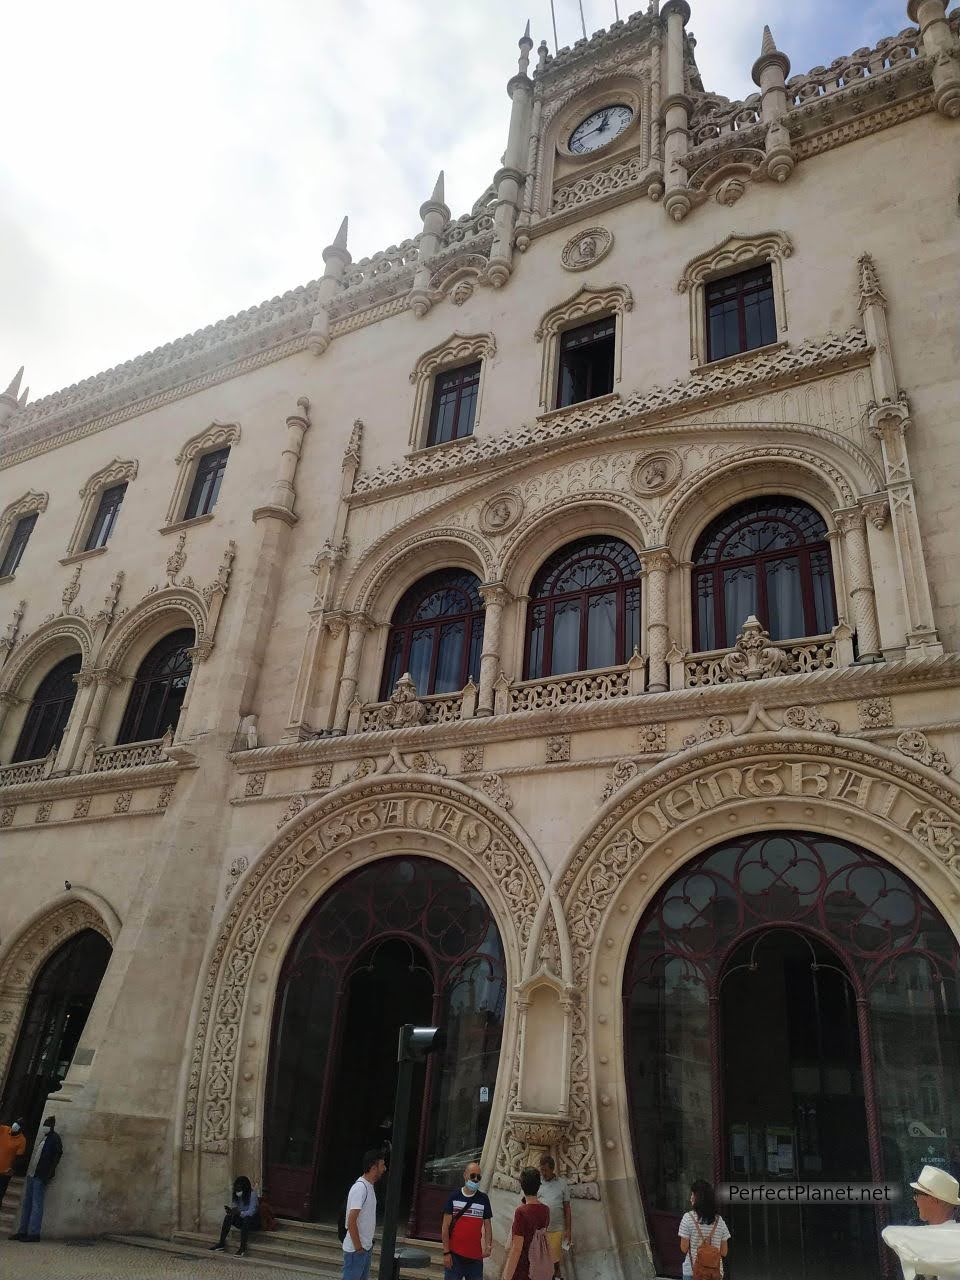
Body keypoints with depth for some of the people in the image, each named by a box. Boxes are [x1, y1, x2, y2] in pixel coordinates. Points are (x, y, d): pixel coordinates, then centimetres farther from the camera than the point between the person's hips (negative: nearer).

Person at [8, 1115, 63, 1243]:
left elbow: (57, 1155, -9)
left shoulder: (54, 1138, -5)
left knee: (36, 1204, -5)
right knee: (25, 1203, 11)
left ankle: (34, 1233, -1)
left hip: (41, 1176, -7)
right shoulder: (39, 1135, 14)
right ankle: (22, 1231, 20)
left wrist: (49, 1173, -15)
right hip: (30, 1173, 7)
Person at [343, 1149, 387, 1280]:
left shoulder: (370, 1186, 9)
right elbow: (351, 1222, -24)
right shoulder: (360, 1188, -22)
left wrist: (368, 1245, 17)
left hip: (366, 1248, 9)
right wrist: (358, 1247, -18)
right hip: (355, 1250, -9)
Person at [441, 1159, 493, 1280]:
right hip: (455, 1255, -1)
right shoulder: (454, 1197, 0)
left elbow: (487, 1226, 5)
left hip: (475, 1256, 1)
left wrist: (488, 1246, -12)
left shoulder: (483, 1199, 4)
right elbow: (445, 1226, 0)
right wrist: (446, 1252, -5)